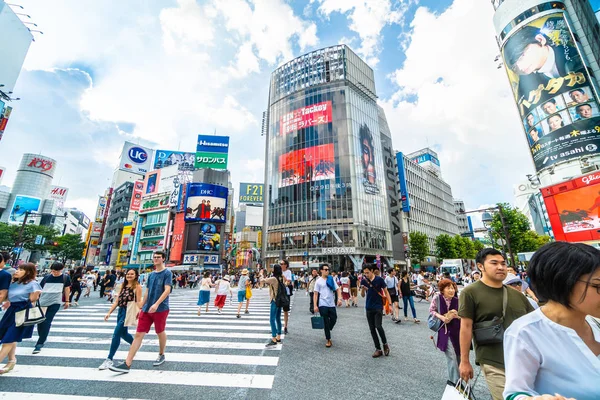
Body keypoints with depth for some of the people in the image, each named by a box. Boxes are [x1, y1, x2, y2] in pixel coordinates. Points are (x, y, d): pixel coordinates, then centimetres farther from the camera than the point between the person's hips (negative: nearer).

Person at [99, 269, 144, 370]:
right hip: (120, 311, 8)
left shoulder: (137, 286, -8)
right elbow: (117, 301, 13)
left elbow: (139, 302, -11)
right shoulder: (123, 286, 11)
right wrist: (109, 313, 6)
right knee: (123, 333, 19)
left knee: (116, 334, -8)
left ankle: (109, 360, 4)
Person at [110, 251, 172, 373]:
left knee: (160, 332, 10)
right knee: (138, 334, 4)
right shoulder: (151, 274, 11)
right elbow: (147, 292, 17)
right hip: (146, 309, 6)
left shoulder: (167, 273, -10)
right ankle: (127, 364, 10)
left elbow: (167, 290, -20)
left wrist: (156, 304, -29)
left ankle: (161, 355, 31)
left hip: (161, 309, -6)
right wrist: (141, 307, 15)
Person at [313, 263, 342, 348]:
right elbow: (315, 294, -3)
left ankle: (327, 332, 39)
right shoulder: (318, 281, -3)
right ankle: (328, 340, 18)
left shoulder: (332, 279, 4)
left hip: (332, 304, 3)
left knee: (333, 320, 9)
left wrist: (339, 298, -12)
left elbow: (337, 289, 4)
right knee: (326, 322, 4)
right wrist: (315, 305, -9)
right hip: (323, 305, -3)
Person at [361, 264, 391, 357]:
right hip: (369, 308, 4)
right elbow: (362, 295, 3)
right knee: (372, 328, 7)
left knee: (378, 326, -15)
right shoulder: (363, 281, -1)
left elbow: (386, 292, 0)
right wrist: (362, 289, -18)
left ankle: (385, 344, 13)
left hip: (378, 307, -4)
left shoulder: (379, 279, -8)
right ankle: (378, 349, 20)